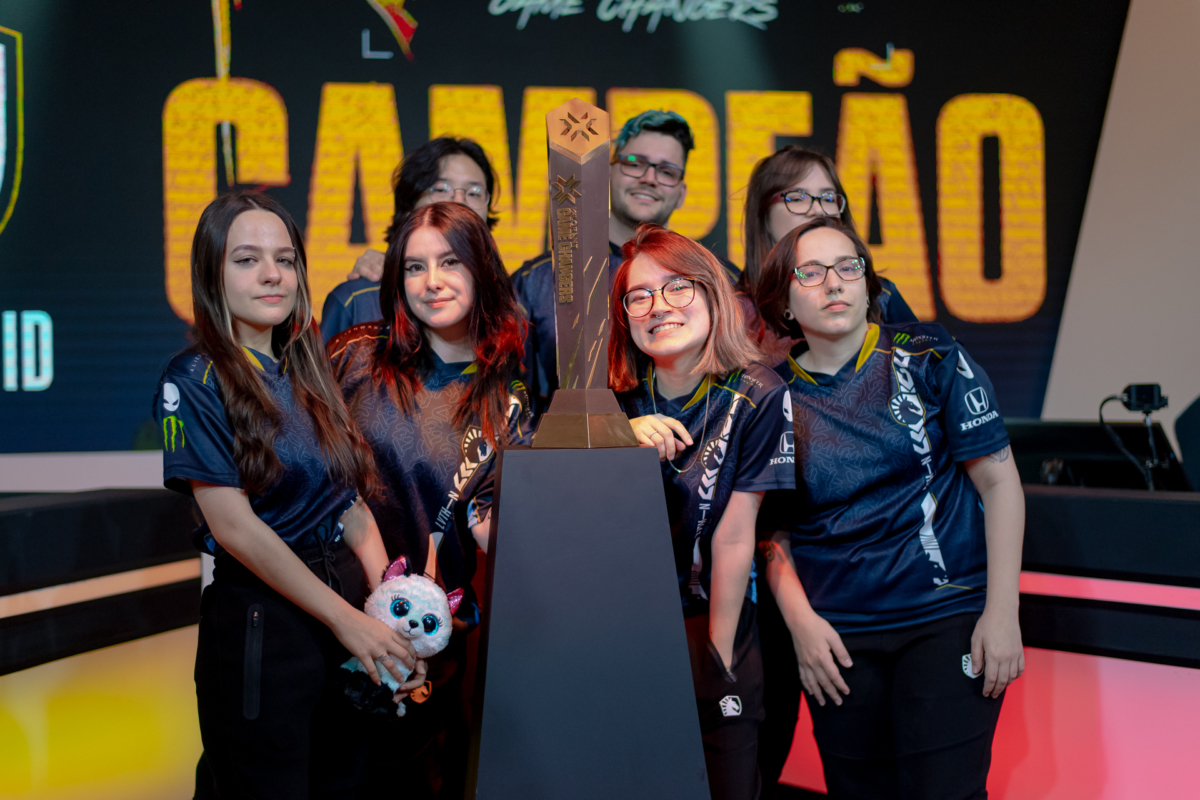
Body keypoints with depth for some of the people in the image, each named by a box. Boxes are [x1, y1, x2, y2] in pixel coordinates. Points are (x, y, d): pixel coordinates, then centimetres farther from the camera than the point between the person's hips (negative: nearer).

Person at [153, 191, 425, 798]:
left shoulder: (308, 373, 9)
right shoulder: (195, 381, -10)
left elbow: (353, 503, 7)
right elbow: (234, 526, -15)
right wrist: (348, 620, -15)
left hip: (346, 596, 6)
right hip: (257, 619, -6)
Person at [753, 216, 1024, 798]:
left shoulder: (929, 359, -1)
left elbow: (998, 480, -2)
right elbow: (772, 529, 8)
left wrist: (1002, 612, -8)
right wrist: (799, 620, -6)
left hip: (947, 618, -2)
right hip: (836, 636, 2)